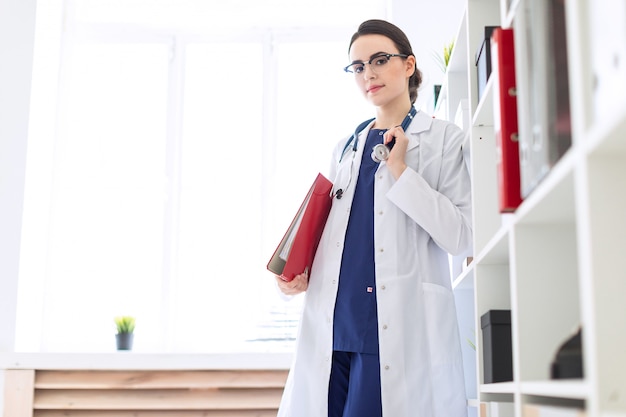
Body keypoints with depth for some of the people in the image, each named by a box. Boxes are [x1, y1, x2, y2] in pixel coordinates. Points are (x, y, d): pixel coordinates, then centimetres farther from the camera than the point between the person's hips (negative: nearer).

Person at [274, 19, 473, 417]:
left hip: (398, 329, -4)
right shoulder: (346, 148, 20)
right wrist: (302, 273, 5)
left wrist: (400, 170, -10)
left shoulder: (443, 138, 5)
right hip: (332, 325, 5)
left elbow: (461, 236, -5)